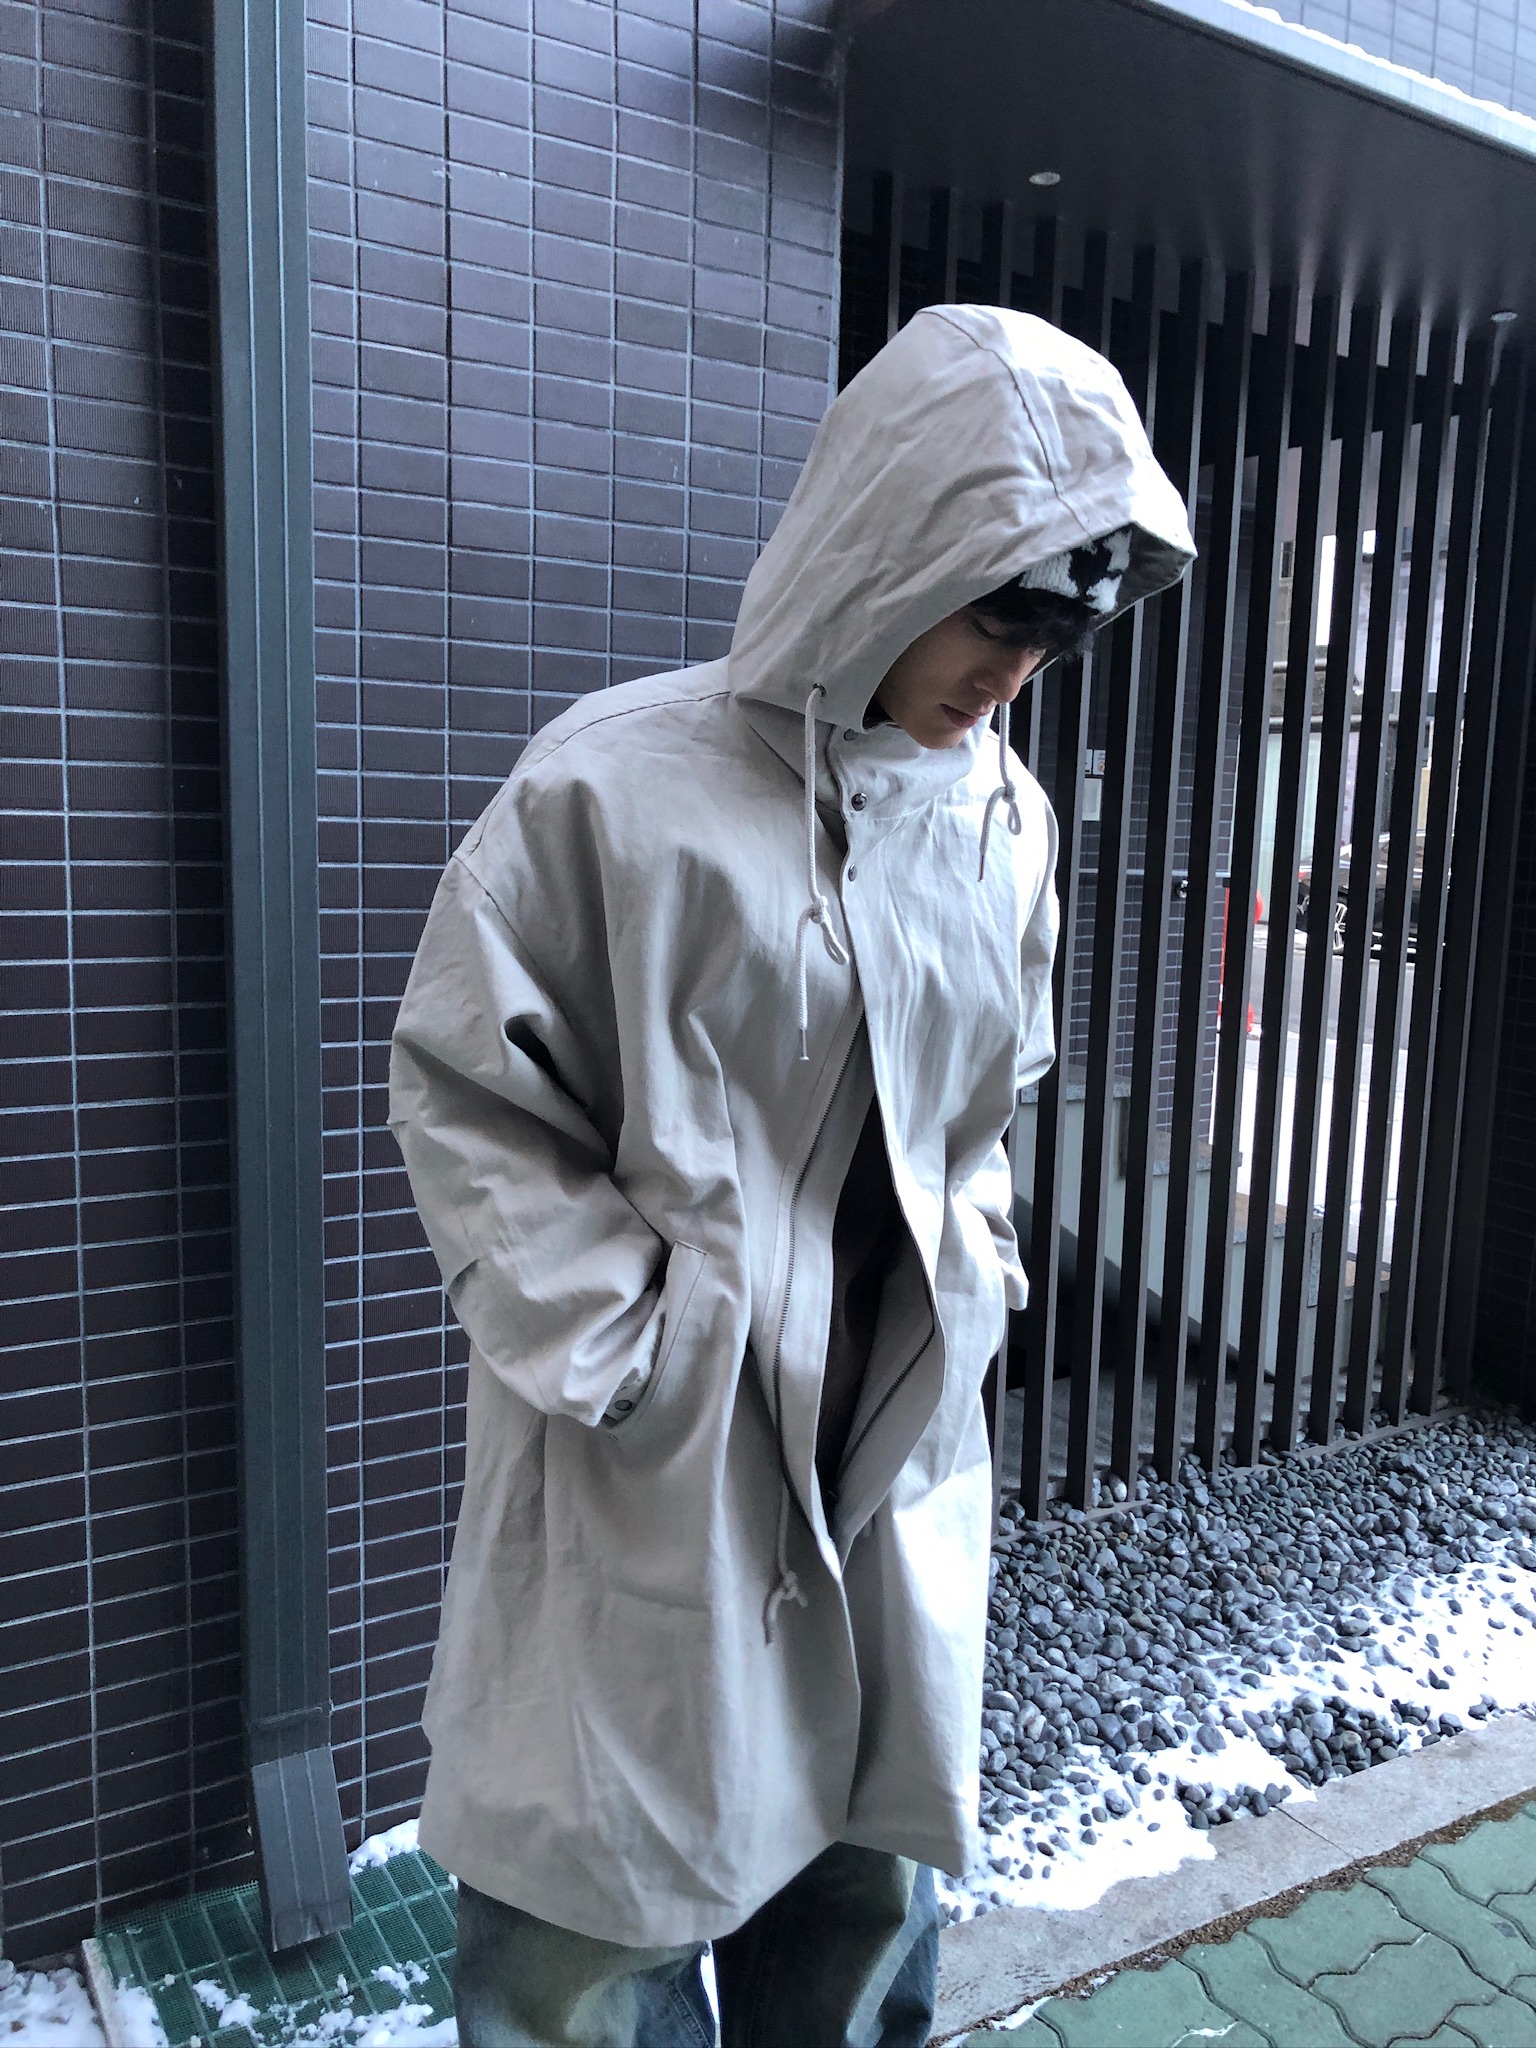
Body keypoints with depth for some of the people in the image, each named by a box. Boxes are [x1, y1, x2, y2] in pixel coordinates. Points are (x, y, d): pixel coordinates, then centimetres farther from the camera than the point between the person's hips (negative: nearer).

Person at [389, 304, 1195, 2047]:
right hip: (650, 1475, -5)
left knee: (868, 1906, 20)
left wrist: (969, 1285, 7)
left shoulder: (1007, 816, 5)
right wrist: (621, 1353, -12)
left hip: (901, 1464, 5)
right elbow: (461, 1091, -9)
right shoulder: (618, 782, -14)